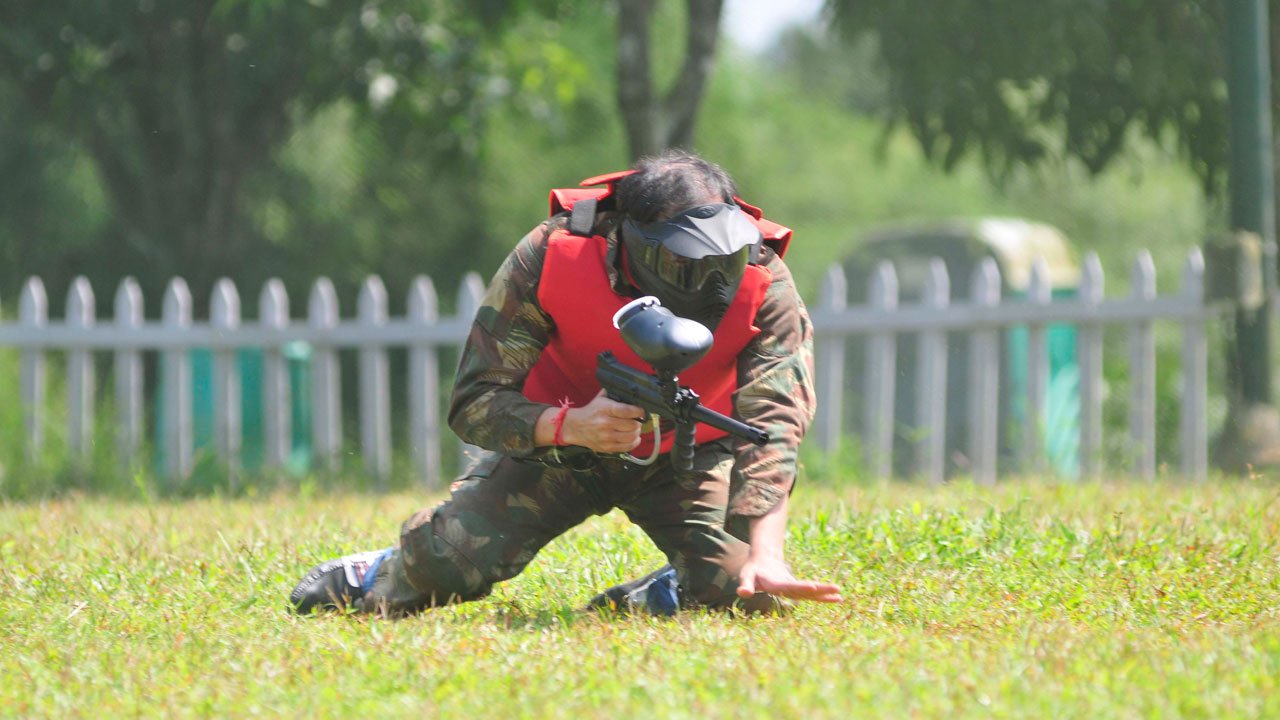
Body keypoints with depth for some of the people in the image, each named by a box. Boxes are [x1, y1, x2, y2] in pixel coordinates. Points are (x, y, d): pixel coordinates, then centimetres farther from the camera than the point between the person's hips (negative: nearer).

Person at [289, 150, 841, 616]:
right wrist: (569, 425, -44)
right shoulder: (552, 255, -28)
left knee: (734, 590, -23)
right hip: (557, 441, -1)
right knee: (446, 563, -19)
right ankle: (376, 578, 19)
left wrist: (765, 557, -50)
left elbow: (774, 422, -36)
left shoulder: (764, 286, -27)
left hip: (686, 451, 1)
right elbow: (473, 404, -24)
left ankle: (660, 596, 14)